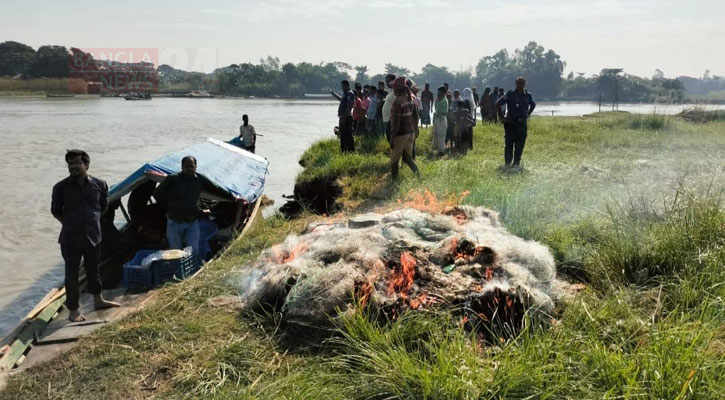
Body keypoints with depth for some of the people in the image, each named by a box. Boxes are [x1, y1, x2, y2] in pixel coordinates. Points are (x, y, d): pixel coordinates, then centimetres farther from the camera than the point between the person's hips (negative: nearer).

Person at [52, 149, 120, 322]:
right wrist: (69, 224, 2)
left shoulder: (99, 184, -4)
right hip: (71, 239, -3)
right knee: (72, 274, 5)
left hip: (93, 236, 3)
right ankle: (73, 310, 16)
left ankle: (98, 300, 37)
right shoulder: (61, 187, -10)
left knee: (93, 269, 19)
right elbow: (56, 210, 3)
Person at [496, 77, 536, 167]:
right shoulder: (510, 94, -4)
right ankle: (508, 162, 4)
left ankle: (517, 162, 13)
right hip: (510, 123, -3)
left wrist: (528, 115, 18)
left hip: (522, 123, 4)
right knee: (509, 143, -3)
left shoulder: (528, 95, 8)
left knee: (520, 144, 4)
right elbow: (498, 103, -3)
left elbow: (533, 104, 28)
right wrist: (502, 116, -4)